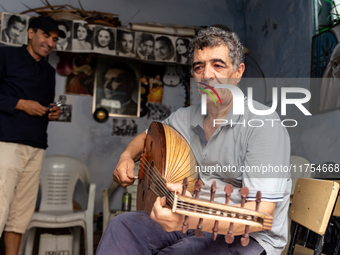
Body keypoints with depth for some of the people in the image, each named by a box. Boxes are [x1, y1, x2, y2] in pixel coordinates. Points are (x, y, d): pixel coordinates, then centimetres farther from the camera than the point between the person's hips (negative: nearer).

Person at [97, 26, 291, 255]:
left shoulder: (264, 124, -18)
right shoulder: (184, 118, 5)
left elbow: (260, 214, -26)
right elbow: (146, 137, 26)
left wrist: (191, 218, -42)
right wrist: (127, 157, 3)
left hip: (247, 236, -6)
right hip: (196, 222, 6)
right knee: (123, 226, -13)